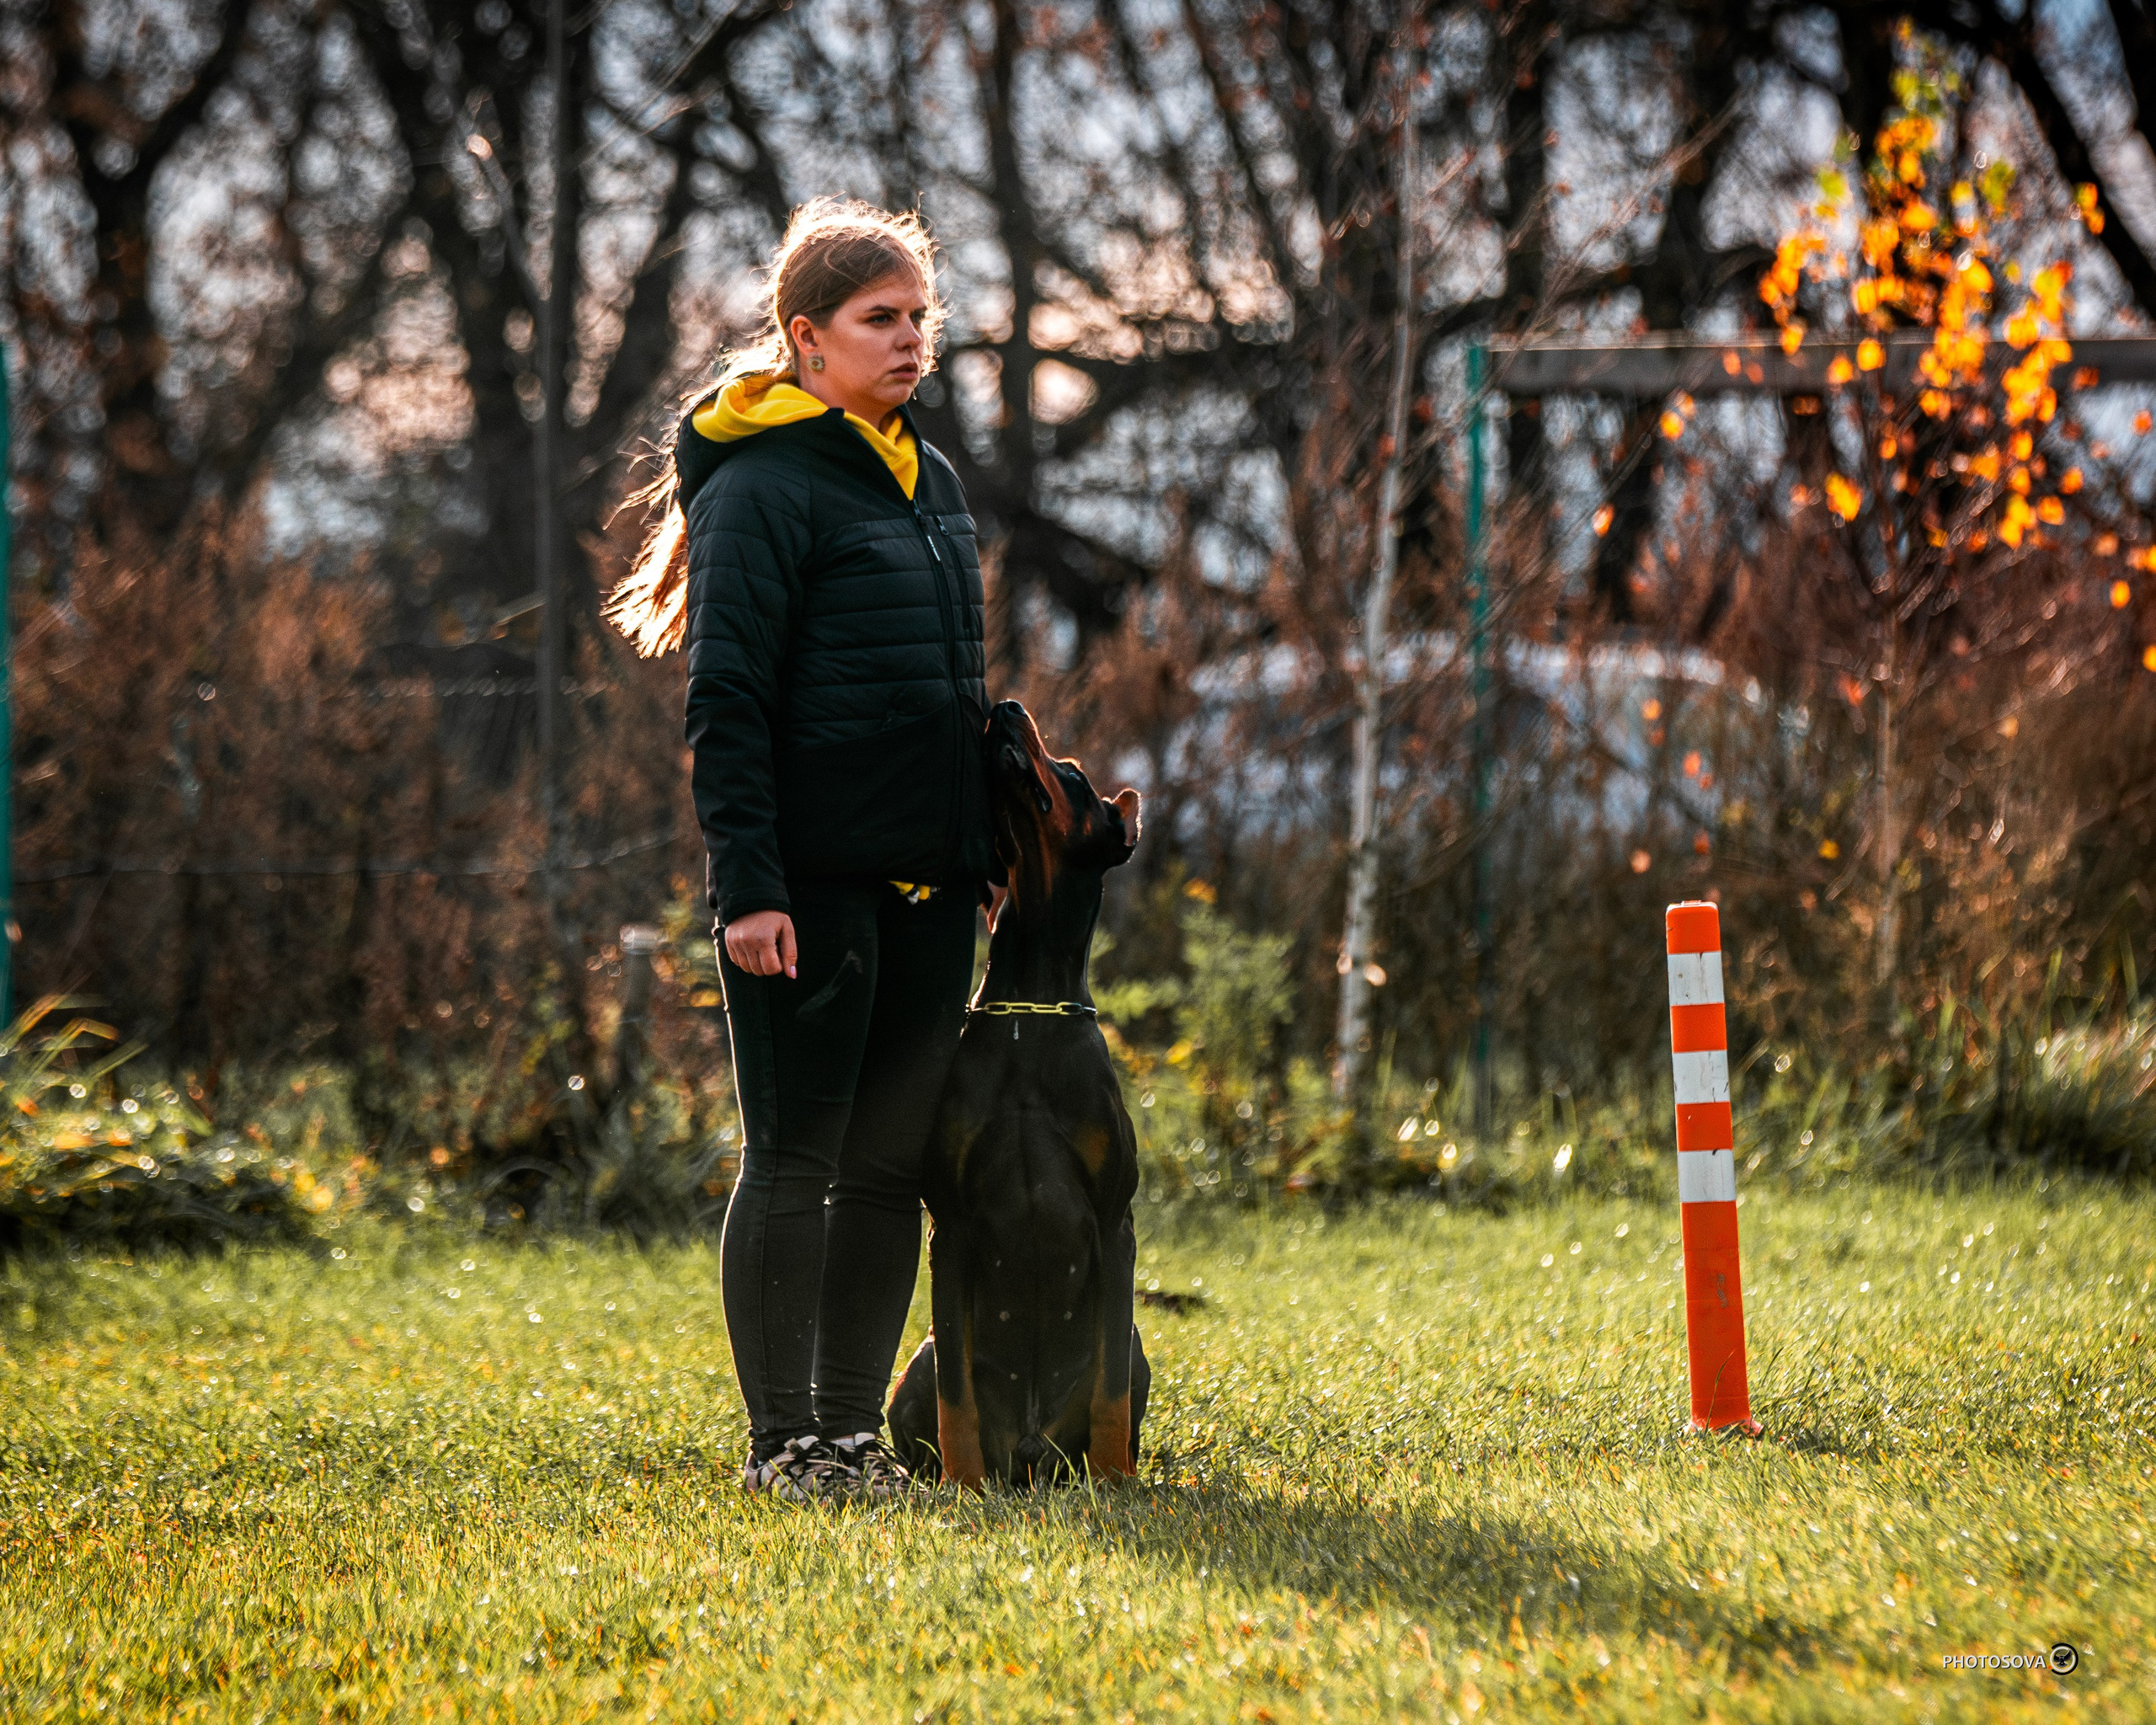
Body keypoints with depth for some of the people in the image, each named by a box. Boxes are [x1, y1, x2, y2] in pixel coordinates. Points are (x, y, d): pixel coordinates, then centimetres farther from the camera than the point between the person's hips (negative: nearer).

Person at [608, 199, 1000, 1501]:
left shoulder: (932, 480, 16)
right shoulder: (763, 485, -8)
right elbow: (726, 701, -12)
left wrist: (983, 853, 18)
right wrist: (747, 884, -18)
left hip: (926, 882, 7)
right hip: (812, 880, -7)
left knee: (893, 1163, 8)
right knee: (796, 1158, -2)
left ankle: (853, 1427, 14)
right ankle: (783, 1440, 3)